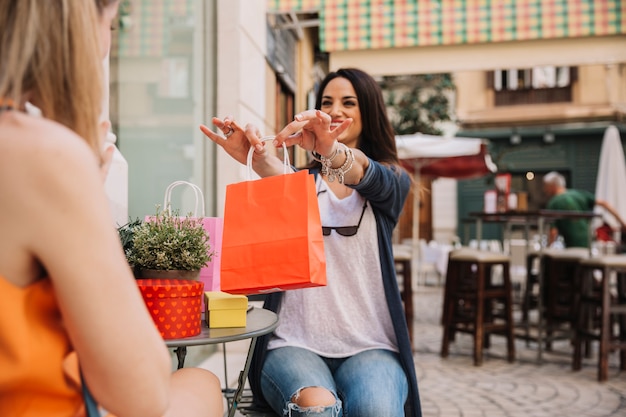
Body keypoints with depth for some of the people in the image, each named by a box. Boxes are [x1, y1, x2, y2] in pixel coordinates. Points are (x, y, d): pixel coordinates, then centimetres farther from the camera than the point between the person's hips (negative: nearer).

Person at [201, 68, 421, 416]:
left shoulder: (393, 179, 10)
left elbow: (366, 175, -15)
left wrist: (329, 149, -37)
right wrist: (256, 157, -37)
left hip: (370, 345, 0)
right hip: (295, 342, 1)